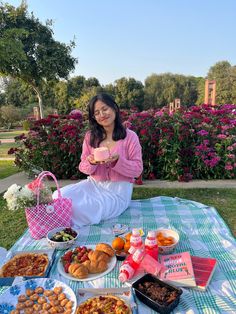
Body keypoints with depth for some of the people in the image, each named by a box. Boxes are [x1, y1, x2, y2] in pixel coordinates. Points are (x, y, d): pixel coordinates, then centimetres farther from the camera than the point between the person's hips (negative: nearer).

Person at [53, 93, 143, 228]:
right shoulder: (90, 136, 4)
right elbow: (83, 167, 5)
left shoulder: (130, 136, -6)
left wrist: (117, 161, -25)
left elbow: (137, 170, -7)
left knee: (80, 209, -26)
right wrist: (91, 163, -19)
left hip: (118, 189, -4)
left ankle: (73, 226, 8)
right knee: (59, 196, -19)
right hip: (93, 184, 4)